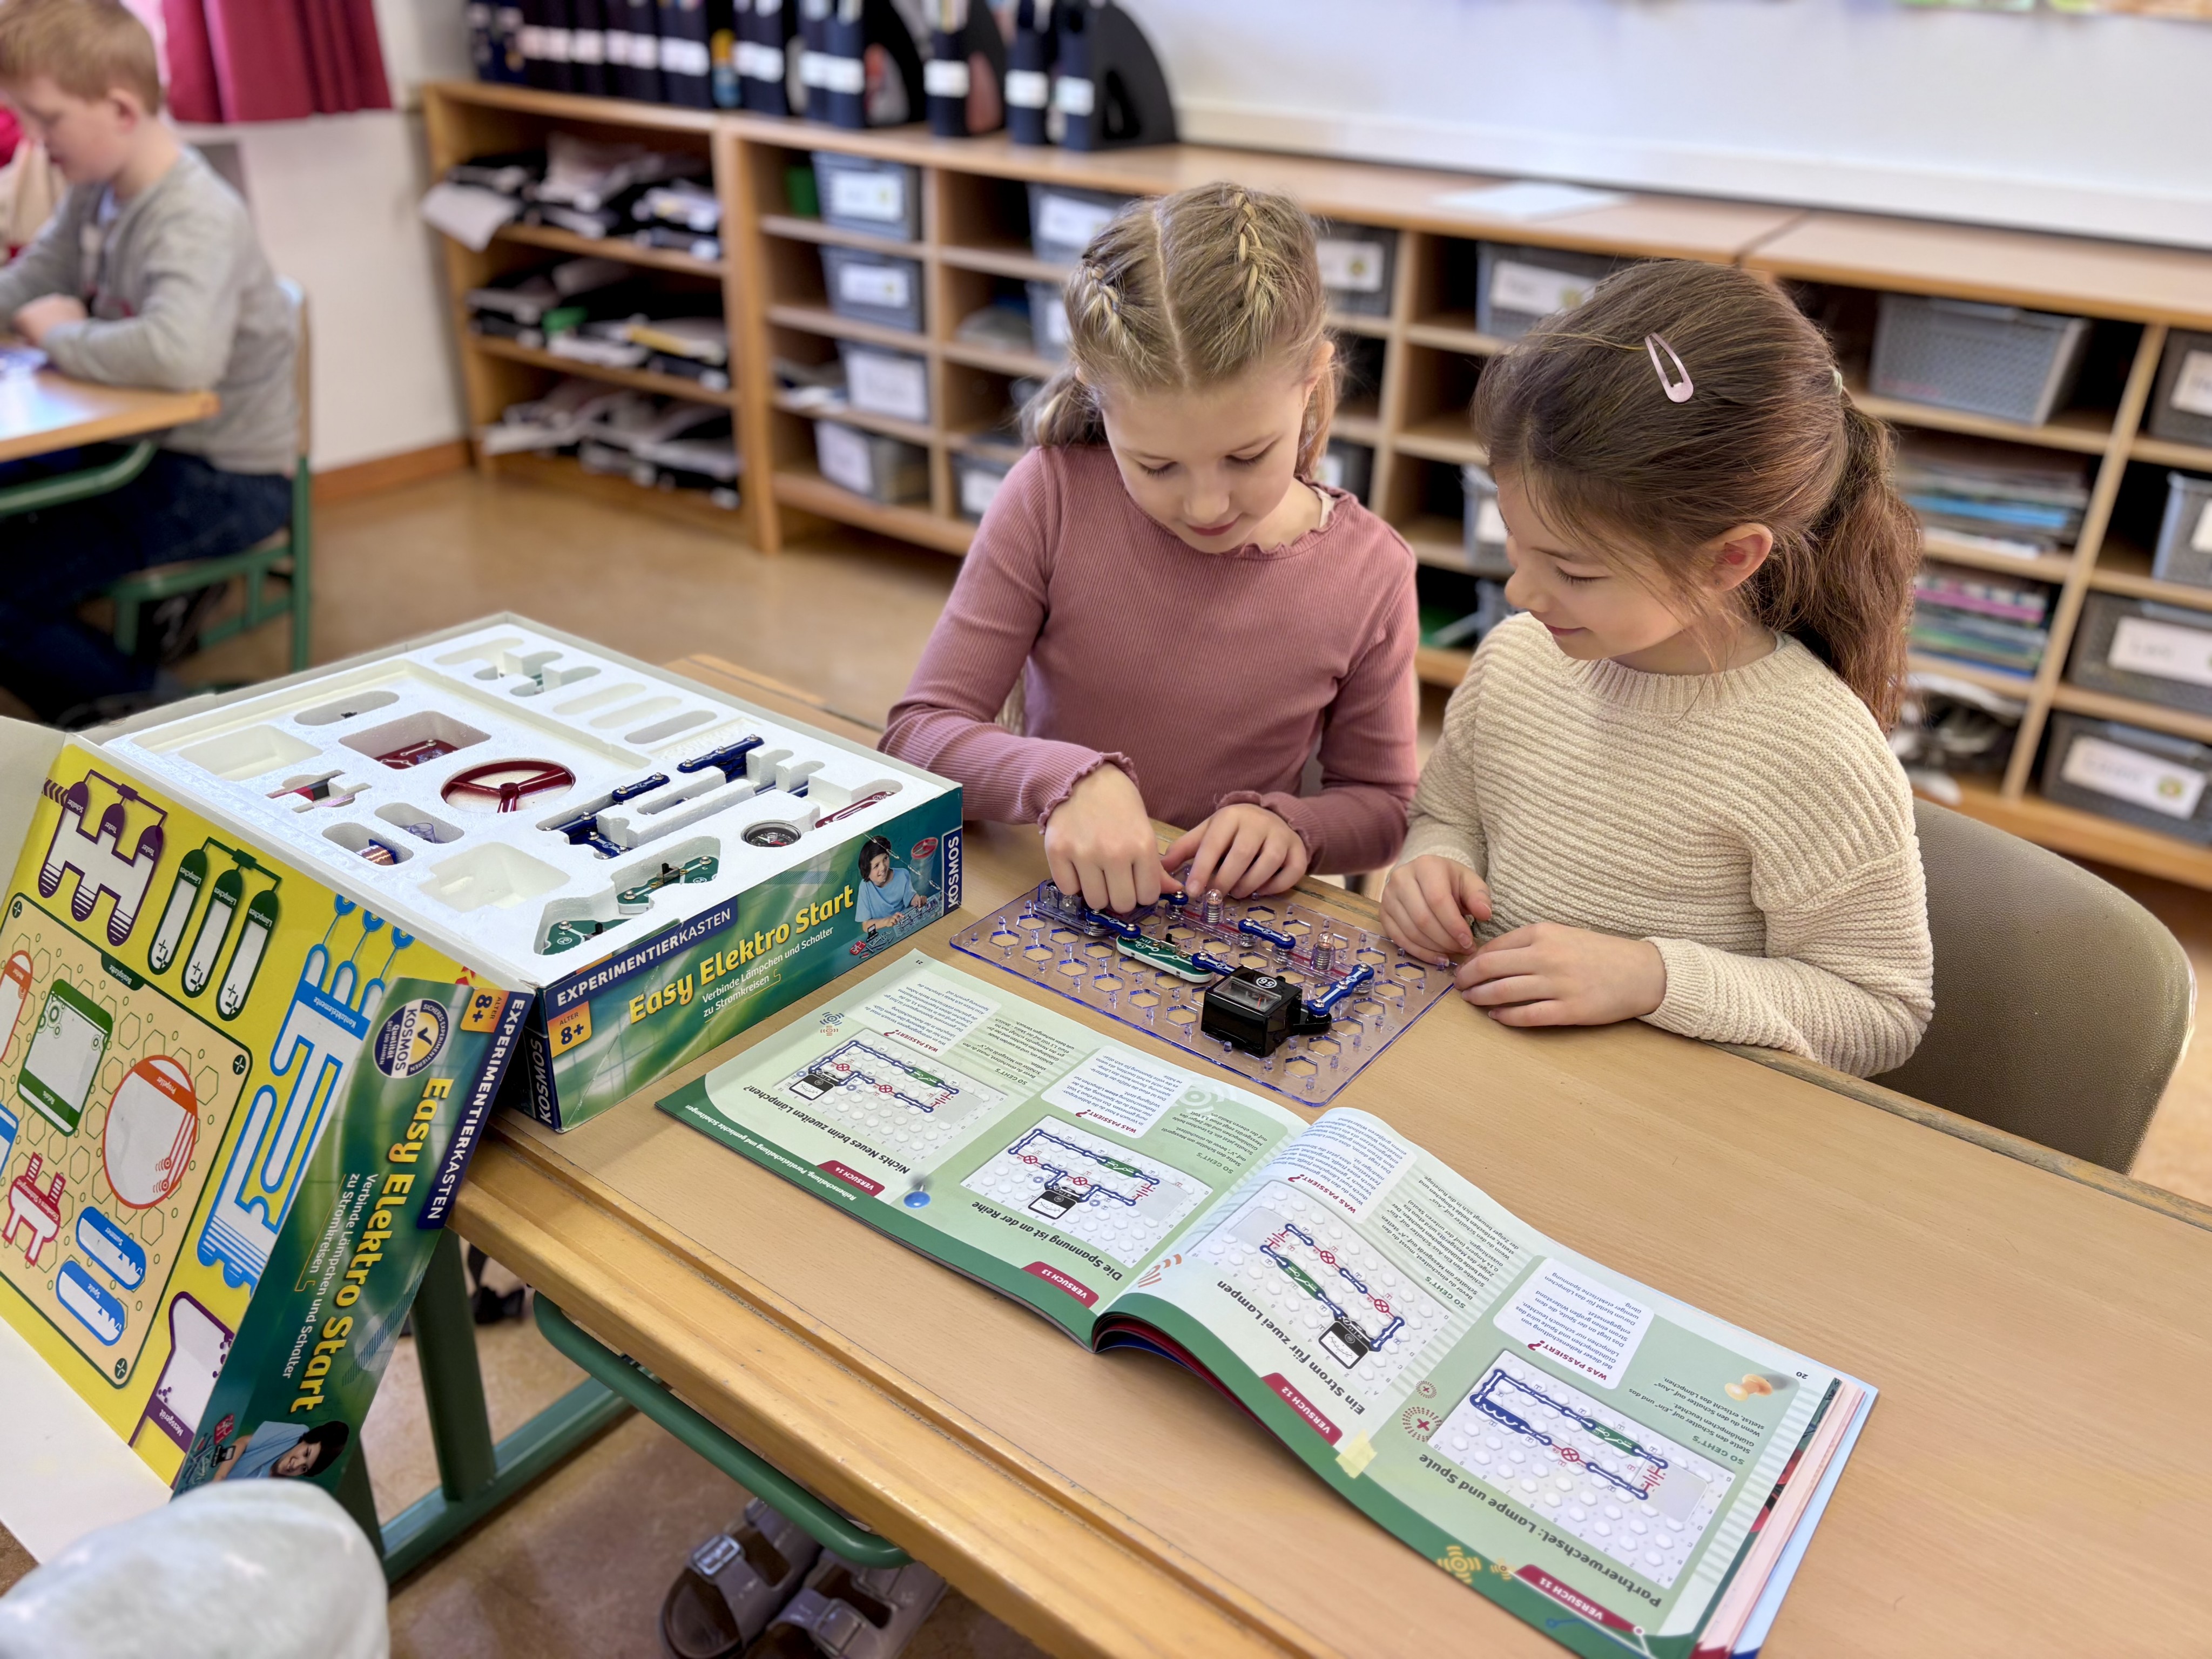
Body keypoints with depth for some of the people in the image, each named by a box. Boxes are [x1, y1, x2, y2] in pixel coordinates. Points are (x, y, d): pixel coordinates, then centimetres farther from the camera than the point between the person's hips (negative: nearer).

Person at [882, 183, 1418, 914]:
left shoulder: (1369, 571, -8)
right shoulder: (1054, 497, -11)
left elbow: (1381, 806, 5)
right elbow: (918, 731, -10)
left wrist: (1286, 824, -16)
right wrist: (1072, 779, -27)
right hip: (1051, 911, 0)